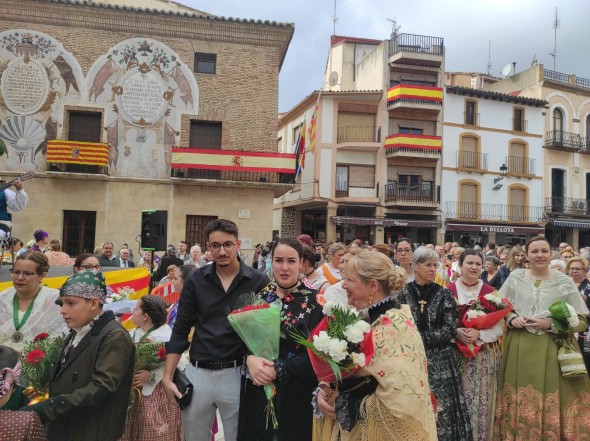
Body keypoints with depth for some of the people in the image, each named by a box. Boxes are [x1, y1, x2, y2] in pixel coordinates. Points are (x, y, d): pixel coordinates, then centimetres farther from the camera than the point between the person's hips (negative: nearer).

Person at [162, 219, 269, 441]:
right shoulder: (195, 280, 0)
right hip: (197, 373, 2)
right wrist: (168, 376, 1)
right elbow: (180, 330, 4)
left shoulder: (259, 282, -6)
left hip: (237, 373, -2)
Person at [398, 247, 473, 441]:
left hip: (439, 361, 0)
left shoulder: (444, 294, -1)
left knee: (439, 409, 4)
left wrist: (419, 337, -14)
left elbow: (450, 330, -8)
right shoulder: (403, 293, -1)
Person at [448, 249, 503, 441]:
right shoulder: (449, 290, 0)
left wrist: (479, 334, -17)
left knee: (481, 400, 4)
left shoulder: (490, 291, 2)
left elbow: (500, 327, -1)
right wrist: (455, 331, -18)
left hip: (484, 355, 1)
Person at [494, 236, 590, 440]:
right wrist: (511, 318, -7)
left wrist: (550, 324, -14)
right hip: (519, 349, 1)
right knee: (520, 403, 8)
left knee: (550, 404, 1)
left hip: (553, 350, -1)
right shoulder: (515, 277, 3)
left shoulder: (564, 281, -1)